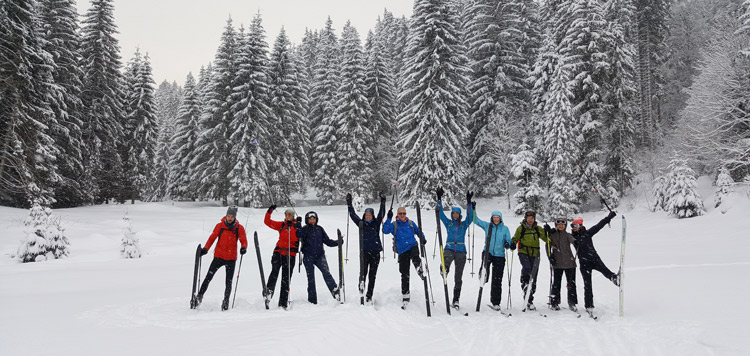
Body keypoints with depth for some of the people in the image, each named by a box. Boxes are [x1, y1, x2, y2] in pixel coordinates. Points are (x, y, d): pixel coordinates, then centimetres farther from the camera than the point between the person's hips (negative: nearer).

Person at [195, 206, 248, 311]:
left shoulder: (239, 228, -1)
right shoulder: (220, 226, -1)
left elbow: (244, 240, -2)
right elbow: (212, 238, -1)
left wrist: (243, 248, -24)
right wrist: (205, 249, -15)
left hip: (231, 258, 0)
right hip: (219, 256, 0)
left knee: (229, 282, 4)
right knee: (208, 277, -8)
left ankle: (226, 301, 17)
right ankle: (200, 295, 3)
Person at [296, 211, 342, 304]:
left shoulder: (320, 229, 11)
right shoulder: (305, 229, 2)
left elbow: (327, 240, 12)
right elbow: (299, 235, -18)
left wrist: (337, 242, -1)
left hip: (320, 255, 1)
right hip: (308, 256, -1)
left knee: (326, 273, -20)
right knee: (311, 278, 3)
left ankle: (335, 291, -23)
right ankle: (312, 300, 9)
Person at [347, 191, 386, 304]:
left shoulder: (376, 224, 7)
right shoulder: (361, 224, 9)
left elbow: (381, 214, -2)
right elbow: (353, 215, 6)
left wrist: (383, 202, -12)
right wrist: (349, 204, -1)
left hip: (375, 252, 0)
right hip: (364, 251, 0)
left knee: (372, 275, 3)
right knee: (363, 270, -24)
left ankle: (369, 296, 9)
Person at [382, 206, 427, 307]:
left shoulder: (411, 223, 11)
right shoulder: (394, 225, 5)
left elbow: (418, 231, 20)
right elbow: (385, 230, -11)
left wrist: (422, 238, 0)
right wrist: (389, 218, -17)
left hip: (413, 247, 0)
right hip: (402, 251, 0)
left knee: (415, 257, -39)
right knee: (404, 274, 1)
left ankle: (420, 270, -9)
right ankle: (405, 296, 11)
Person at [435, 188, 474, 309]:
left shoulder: (464, 224, 10)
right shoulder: (448, 223, 11)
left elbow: (470, 216, -4)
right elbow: (440, 213, 2)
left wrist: (469, 202, -13)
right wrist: (439, 199, -7)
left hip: (461, 251, 0)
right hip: (449, 249, 0)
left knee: (458, 278, 2)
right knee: (446, 261, -40)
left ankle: (456, 300, 6)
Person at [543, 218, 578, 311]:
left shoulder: (567, 235, 7)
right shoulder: (552, 235, 8)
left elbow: (573, 241, -12)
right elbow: (548, 247, 5)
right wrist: (550, 257, -7)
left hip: (569, 262, 1)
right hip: (557, 263, -1)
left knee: (571, 283, 2)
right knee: (556, 283, 1)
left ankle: (572, 303, 10)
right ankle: (554, 302, 10)